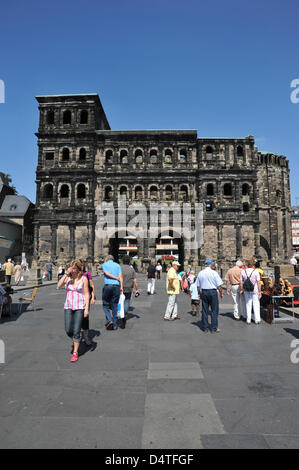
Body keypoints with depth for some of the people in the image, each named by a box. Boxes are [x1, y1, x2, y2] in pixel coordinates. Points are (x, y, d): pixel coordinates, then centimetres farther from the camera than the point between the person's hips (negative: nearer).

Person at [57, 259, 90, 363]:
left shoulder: (83, 278, -5)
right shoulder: (67, 277, 2)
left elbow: (86, 294, -4)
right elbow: (58, 286, -14)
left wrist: (86, 308, -9)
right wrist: (66, 274, -19)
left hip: (79, 307, -3)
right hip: (68, 307, 3)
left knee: (76, 331, -3)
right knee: (68, 331, 5)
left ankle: (75, 353, 13)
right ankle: (75, 341, 38)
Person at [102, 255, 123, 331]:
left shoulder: (104, 264, 9)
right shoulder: (117, 265, 12)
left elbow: (107, 273, -7)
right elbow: (120, 276, 0)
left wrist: (116, 278, 1)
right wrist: (121, 287, -4)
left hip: (107, 286, -2)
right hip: (116, 286, 2)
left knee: (105, 305, 13)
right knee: (114, 306, 9)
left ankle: (109, 320, -5)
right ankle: (114, 325, 12)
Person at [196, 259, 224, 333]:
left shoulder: (200, 273, 4)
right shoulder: (214, 273, -8)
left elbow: (198, 286, 7)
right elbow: (219, 285, -9)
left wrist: (199, 294, 19)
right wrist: (221, 293, 3)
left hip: (203, 292, 4)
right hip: (213, 292, -4)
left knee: (205, 310, 9)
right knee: (214, 310, 5)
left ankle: (205, 328, 16)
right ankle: (214, 328, 8)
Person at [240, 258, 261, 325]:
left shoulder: (243, 271, 0)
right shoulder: (255, 271, -7)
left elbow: (241, 282, 2)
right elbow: (258, 282, -9)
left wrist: (241, 290, 11)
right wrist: (259, 292, -4)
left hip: (246, 291, 3)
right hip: (255, 290, -2)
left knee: (248, 305, 10)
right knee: (256, 305, 7)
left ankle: (248, 320, 13)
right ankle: (257, 320, 8)